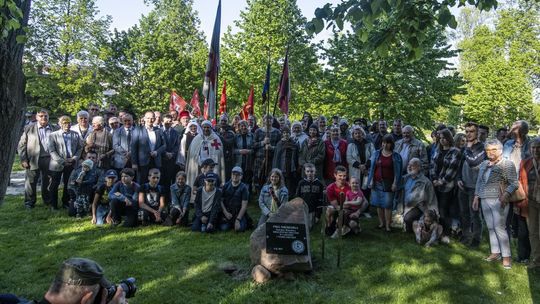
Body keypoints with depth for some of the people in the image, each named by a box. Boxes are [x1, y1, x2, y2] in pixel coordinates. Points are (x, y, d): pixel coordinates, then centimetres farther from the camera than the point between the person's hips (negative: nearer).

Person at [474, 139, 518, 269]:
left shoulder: (507, 164, -5)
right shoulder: (484, 164, 14)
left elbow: (513, 183, -9)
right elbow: (479, 182, 20)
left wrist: (505, 195, -22)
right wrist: (476, 197, 16)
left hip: (498, 200, -6)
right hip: (485, 200, 6)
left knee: (499, 227, -8)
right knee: (490, 227, 9)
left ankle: (506, 256, 2)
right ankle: (495, 252, 18)